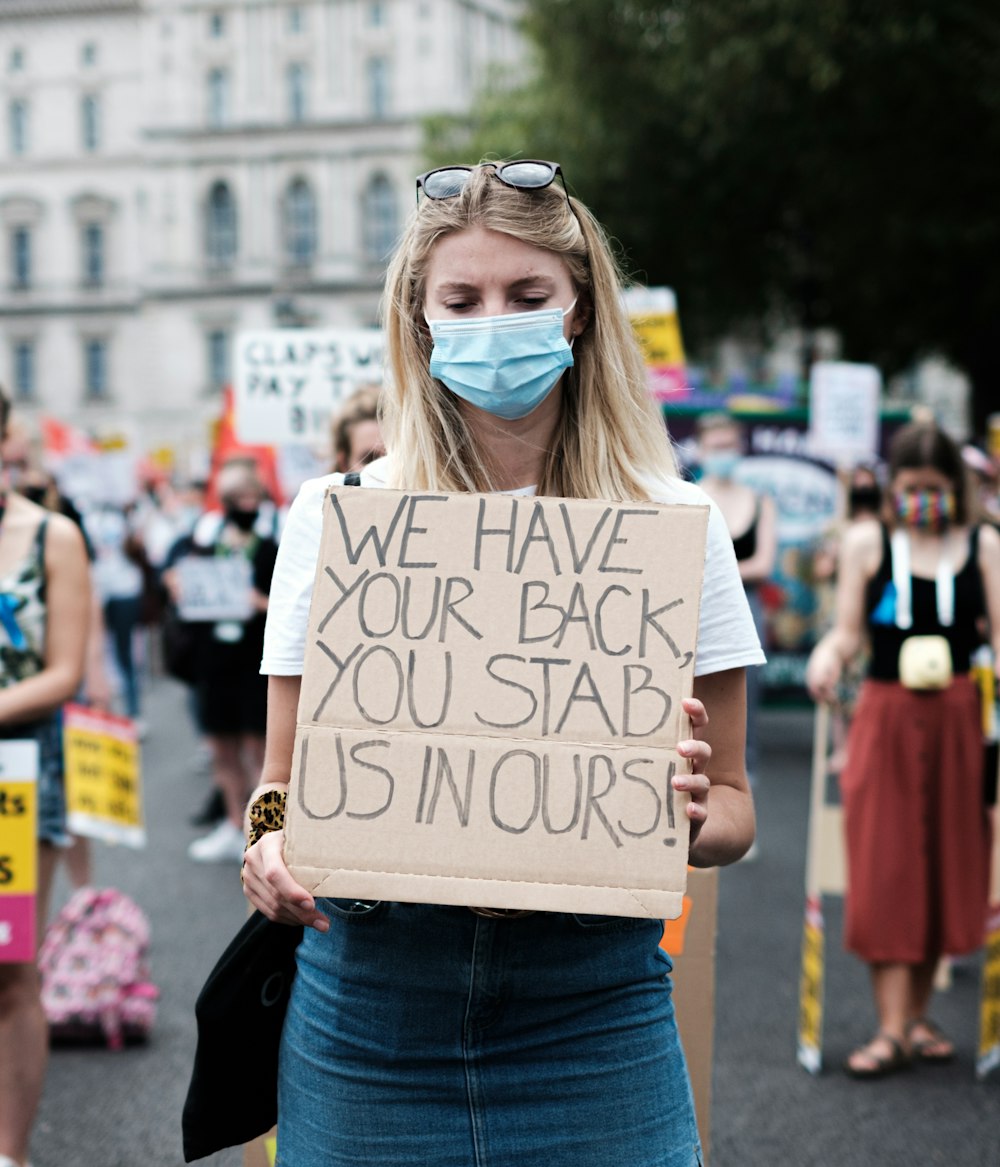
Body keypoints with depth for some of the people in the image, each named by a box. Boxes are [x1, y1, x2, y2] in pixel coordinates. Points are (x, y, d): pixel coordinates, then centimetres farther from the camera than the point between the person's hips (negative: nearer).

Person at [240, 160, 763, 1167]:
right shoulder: (333, 517, 3)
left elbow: (731, 802, 6)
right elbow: (285, 775, 8)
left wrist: (691, 820, -17)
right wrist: (271, 840, -14)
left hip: (592, 1003, 0)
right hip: (369, 999, 1)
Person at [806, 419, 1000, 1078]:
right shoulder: (867, 542, 2)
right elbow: (849, 632, 3)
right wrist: (828, 657, -20)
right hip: (887, 718, -1)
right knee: (886, 873, -3)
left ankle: (918, 1016, 22)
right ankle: (893, 1029, 1)